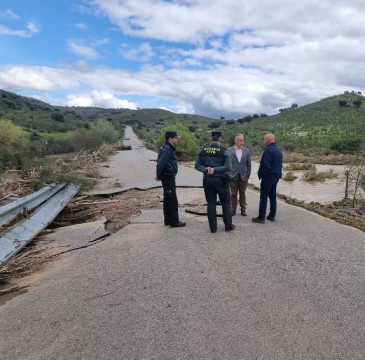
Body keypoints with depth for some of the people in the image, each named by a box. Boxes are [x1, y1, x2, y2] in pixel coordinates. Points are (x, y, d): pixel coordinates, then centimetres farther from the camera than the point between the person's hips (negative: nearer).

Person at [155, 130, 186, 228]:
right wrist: (159, 176, -13)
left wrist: (159, 176, 15)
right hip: (168, 177, -11)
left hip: (170, 177, 11)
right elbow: (160, 164, -24)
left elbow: (161, 163, 18)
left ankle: (168, 220, 25)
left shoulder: (169, 148, 15)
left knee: (168, 199, 16)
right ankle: (174, 221, 3)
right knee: (172, 200, -5)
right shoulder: (166, 149, -18)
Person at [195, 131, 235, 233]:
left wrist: (206, 169, -12)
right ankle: (228, 225, 17)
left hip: (207, 180, 3)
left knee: (211, 203, 9)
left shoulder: (204, 150, 3)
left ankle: (213, 227, 13)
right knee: (226, 202, 11)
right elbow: (228, 166, -16)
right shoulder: (223, 151, -8)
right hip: (220, 180, -3)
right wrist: (215, 169, -13)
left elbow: (197, 165, 0)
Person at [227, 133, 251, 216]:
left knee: (242, 194, 11)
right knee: (233, 194, 7)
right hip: (233, 176, -1)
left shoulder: (246, 150, 4)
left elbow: (249, 164, 7)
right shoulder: (229, 150, -3)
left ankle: (243, 209, 21)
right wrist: (228, 175, -4)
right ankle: (233, 209, 18)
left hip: (243, 176, 2)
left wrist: (248, 175, 2)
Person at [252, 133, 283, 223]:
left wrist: (261, 175, -11)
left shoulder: (268, 150, -17)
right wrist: (278, 174, 16)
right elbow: (280, 165, 15)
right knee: (273, 196, 15)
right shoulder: (278, 150, 13)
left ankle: (261, 217, -1)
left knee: (263, 197, -4)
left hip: (268, 176, -9)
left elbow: (266, 165, -22)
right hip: (276, 177, 9)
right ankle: (272, 216, 22)